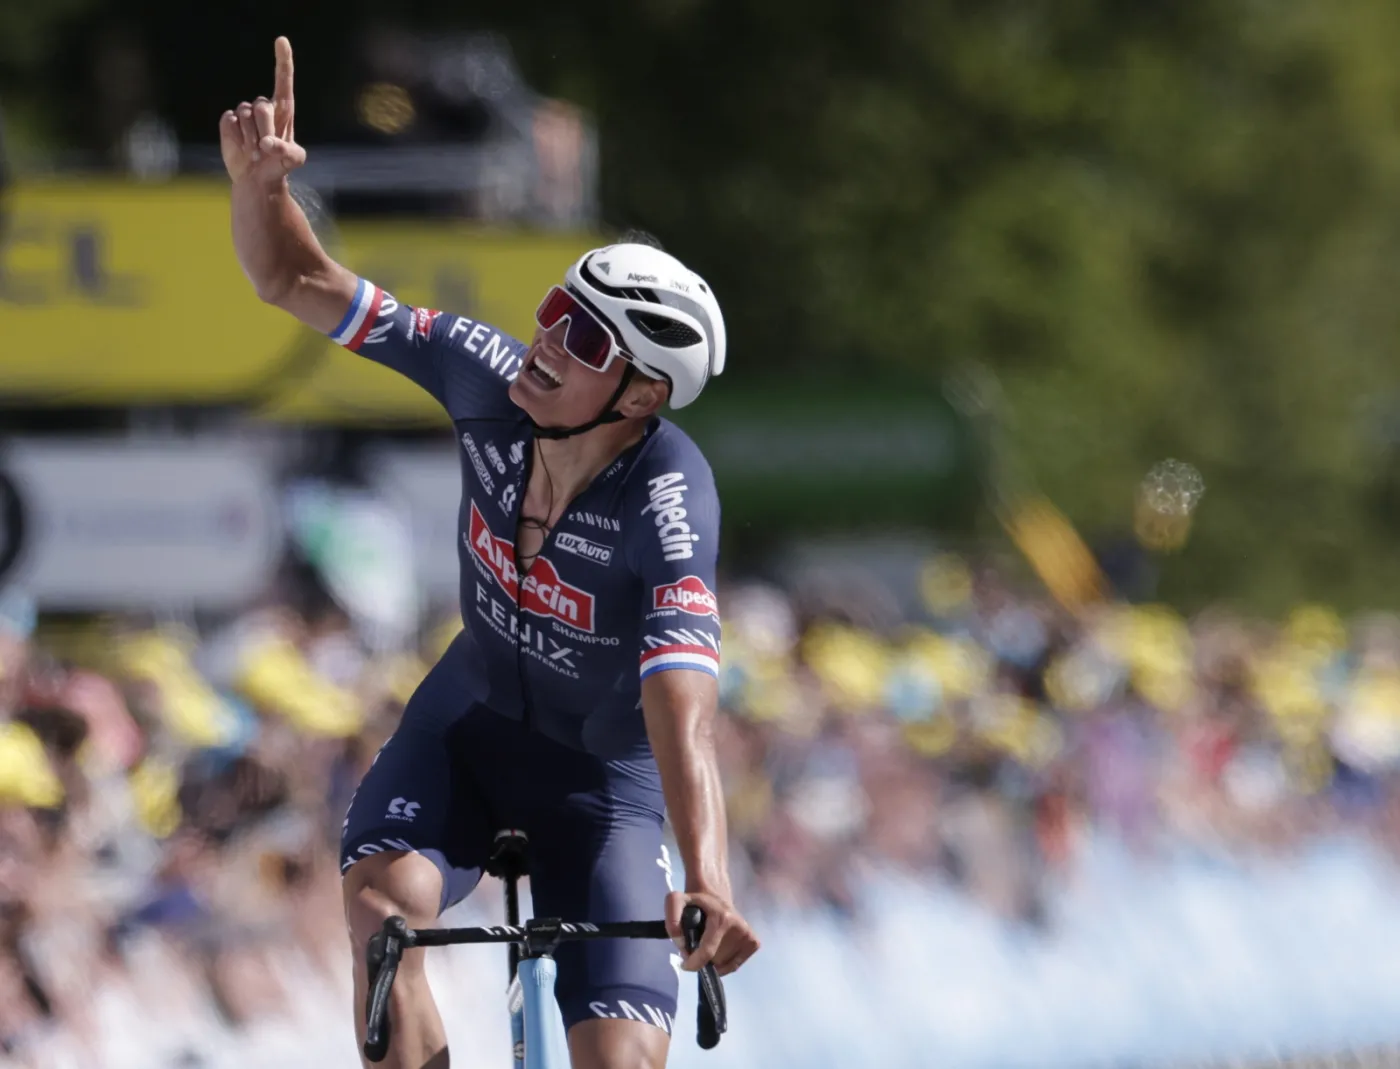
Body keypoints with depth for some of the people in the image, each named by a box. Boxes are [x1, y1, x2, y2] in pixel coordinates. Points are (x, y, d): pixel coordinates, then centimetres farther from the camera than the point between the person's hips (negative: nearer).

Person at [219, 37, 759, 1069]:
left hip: (603, 772, -3)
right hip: (474, 714, 3)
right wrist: (259, 181, -34)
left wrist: (707, 886, -59)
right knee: (382, 894, -30)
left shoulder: (669, 502, -33)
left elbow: (684, 709, -45)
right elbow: (297, 281, -13)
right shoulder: (489, 377, -20)